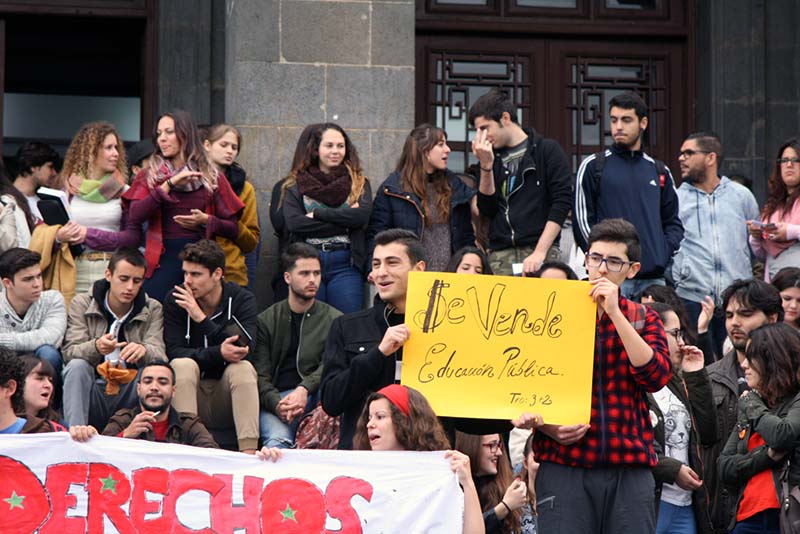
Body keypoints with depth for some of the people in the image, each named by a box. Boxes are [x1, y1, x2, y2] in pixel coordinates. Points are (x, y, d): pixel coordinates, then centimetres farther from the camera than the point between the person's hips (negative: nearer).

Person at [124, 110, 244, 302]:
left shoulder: (212, 176, 10)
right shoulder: (149, 176, 10)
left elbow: (233, 230, 9)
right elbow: (135, 217, -9)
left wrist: (206, 220, -9)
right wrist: (170, 183, -11)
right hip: (162, 261, 0)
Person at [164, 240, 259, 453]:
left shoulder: (242, 299, -5)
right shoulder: (175, 300, -3)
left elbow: (246, 351, -20)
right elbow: (173, 352, -13)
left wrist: (202, 319, -24)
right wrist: (218, 353, -29)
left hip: (226, 398, 0)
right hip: (190, 395, 0)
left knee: (243, 367, -29)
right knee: (183, 365, -28)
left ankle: (249, 452, -38)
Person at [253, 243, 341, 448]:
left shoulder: (334, 319, 12)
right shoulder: (266, 320, 12)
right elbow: (260, 374, 4)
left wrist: (304, 389, -24)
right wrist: (276, 403, -18)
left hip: (316, 396, 1)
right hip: (276, 399, -1)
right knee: (277, 441, -34)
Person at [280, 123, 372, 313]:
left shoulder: (358, 182, 10)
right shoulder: (295, 185, 8)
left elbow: (363, 214, -9)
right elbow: (293, 222, -7)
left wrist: (317, 214, -8)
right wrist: (344, 221, -8)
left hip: (345, 263, 0)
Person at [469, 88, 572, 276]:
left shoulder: (547, 150, 4)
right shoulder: (491, 157, 17)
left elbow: (562, 203, -5)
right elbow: (487, 209, 10)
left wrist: (539, 252, -13)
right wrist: (486, 166, -2)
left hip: (540, 252, -4)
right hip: (500, 256, 4)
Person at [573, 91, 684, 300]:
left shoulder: (659, 172, 17)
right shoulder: (593, 166, 6)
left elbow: (673, 222, 19)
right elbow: (581, 219, 1)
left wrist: (663, 254, 1)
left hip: (653, 277, 4)